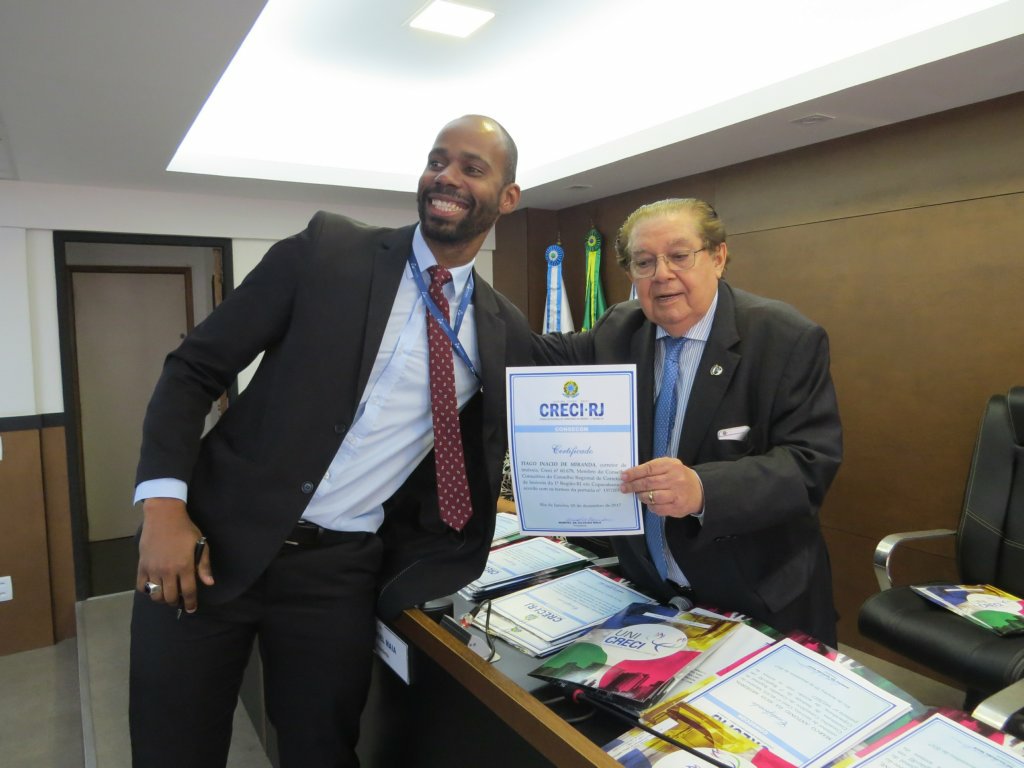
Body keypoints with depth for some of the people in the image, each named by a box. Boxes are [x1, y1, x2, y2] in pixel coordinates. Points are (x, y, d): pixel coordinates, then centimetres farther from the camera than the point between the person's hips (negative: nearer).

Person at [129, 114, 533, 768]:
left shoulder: (506, 331, 3)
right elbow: (195, 369, -4)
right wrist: (163, 504, -13)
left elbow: (487, 455, 12)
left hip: (342, 571, 2)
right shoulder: (329, 248, -5)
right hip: (217, 542, -1)